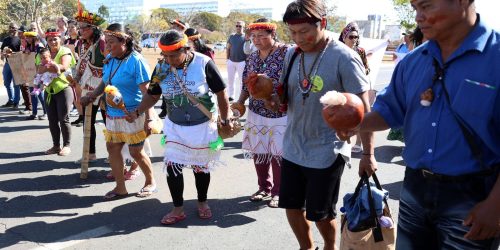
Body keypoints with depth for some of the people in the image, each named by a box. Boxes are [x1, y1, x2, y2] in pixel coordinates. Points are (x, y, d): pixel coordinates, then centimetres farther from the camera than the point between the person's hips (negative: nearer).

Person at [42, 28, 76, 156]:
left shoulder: (65, 52, -5)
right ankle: (56, 145, 19)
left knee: (63, 119, -3)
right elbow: (39, 70, -5)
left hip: (64, 89, -5)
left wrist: (47, 65, -37)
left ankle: (66, 146, 8)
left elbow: (64, 66, -23)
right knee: (52, 120, 8)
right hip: (49, 90, 5)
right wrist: (50, 67, -26)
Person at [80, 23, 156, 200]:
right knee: (112, 148, 10)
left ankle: (150, 182, 27)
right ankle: (120, 188, 24)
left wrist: (148, 119, -21)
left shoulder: (136, 61, -17)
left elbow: (146, 92, -18)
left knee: (136, 152, 3)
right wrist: (92, 95, 4)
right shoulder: (109, 59, 5)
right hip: (112, 114, 7)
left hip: (132, 115, -7)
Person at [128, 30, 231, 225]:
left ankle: (202, 202, 35)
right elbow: (153, 95, 4)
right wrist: (137, 112, -12)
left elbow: (221, 93, -10)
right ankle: (178, 209, 18)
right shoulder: (161, 68, -8)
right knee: (172, 167, 0)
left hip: (202, 127, -3)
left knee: (201, 167, 12)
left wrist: (225, 120, -5)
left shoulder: (203, 63, -18)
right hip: (175, 127, 3)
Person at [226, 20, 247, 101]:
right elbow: (228, 48, 14)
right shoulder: (231, 36, 11)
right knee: (230, 79, 10)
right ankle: (231, 96, 20)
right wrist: (227, 59, 7)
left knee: (242, 79, 1)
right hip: (231, 61, 5)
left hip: (242, 62, -5)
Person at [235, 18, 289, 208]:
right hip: (256, 113, 6)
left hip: (281, 114, -6)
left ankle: (278, 192, 21)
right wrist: (240, 103, 3)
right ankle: (264, 187, 30)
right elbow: (246, 84, 14)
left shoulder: (286, 53, -11)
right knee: (258, 152, 12)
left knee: (278, 154, 4)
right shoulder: (252, 57, 8)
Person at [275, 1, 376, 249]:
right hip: (293, 148, 6)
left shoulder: (343, 57, -16)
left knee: (321, 214, 9)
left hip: (327, 152, -5)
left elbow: (363, 108, -14)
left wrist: (367, 154, -15)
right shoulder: (292, 54, 1)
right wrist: (274, 96, -10)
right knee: (292, 207, 16)